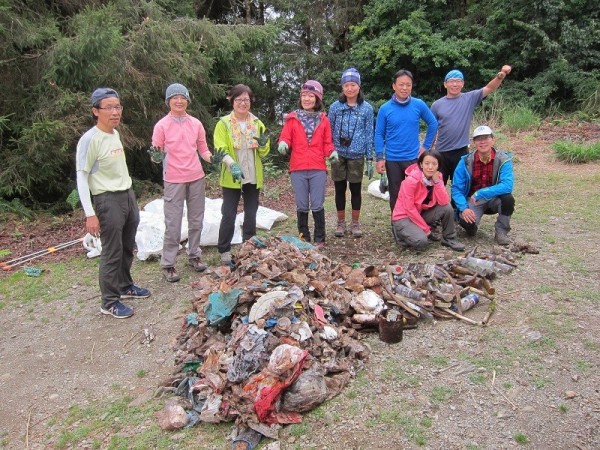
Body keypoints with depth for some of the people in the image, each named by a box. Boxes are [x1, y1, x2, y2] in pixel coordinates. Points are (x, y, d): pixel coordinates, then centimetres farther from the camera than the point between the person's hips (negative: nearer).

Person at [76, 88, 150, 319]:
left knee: (127, 248, 18)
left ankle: (125, 286, 35)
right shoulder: (90, 139, -15)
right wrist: (90, 213, -19)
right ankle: (110, 302, 11)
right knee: (112, 253, -1)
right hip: (108, 200, -8)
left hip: (128, 195, 8)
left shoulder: (115, 134, 8)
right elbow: (82, 177, -15)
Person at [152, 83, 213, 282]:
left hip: (196, 178, 4)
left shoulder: (196, 124, 6)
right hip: (174, 180, -4)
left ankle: (194, 255, 28)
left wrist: (211, 157, -8)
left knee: (196, 220, 12)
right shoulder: (161, 125, -4)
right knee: (173, 224, -2)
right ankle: (168, 264, 8)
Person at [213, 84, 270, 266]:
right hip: (231, 178, -3)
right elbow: (220, 149, -12)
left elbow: (264, 152, 8)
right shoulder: (223, 123, -3)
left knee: (251, 215, 12)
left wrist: (263, 144, -15)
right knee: (229, 215, -1)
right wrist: (232, 164, -30)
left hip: (253, 178, 4)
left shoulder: (257, 123, 7)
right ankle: (224, 251, 11)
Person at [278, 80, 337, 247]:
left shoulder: (323, 120, 9)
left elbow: (327, 144, 10)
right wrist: (283, 144, -20)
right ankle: (303, 238, 19)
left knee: (317, 206, 0)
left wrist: (332, 152, -10)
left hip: (318, 169, 0)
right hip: (297, 169, 0)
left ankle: (319, 239, 13)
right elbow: (285, 138, 2)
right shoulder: (292, 118, 5)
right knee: (302, 206, 6)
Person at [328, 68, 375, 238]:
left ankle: (355, 223, 20)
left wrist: (370, 159, -1)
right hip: (338, 155, 1)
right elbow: (328, 131, 6)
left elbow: (369, 134, 2)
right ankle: (341, 222, 21)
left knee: (355, 189, 7)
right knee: (340, 189, 8)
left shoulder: (366, 108, 0)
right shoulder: (335, 106, 1)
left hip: (357, 156, -1)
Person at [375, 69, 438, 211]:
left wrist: (426, 145, 5)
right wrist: (380, 158, -7)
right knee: (395, 195, 11)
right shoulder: (385, 108, -5)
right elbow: (379, 134, -1)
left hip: (413, 158, 0)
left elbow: (433, 124, 9)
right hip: (392, 160, 0)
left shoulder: (419, 105, -3)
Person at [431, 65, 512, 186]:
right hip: (441, 152, 0)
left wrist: (500, 75, -27)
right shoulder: (437, 105, 0)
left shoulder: (470, 98, 0)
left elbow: (489, 88, -9)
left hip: (461, 151, 0)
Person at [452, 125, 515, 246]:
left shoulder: (503, 160, -15)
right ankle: (471, 227, 11)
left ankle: (501, 232, -6)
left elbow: (507, 186, -29)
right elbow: (456, 188, -11)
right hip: (473, 200, 0)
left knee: (508, 198, -33)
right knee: (466, 221, -31)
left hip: (494, 199, 0)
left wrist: (480, 193, -33)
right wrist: (464, 208, -27)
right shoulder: (465, 161, -12)